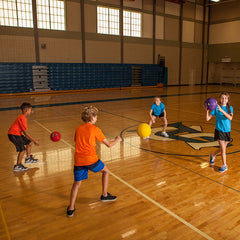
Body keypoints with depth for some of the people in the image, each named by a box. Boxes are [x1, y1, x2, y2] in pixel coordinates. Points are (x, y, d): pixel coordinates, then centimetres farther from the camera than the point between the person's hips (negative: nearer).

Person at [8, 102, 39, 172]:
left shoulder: (22, 117, 11)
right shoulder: (22, 119, -21)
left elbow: (25, 132, 17)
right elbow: (26, 132, -23)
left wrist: (32, 139, 17)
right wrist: (34, 140, -19)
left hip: (17, 134, 10)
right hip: (13, 135, -10)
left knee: (29, 143, 15)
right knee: (22, 149, -14)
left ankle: (28, 158, 29)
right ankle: (17, 166, -1)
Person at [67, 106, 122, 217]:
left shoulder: (78, 129, 11)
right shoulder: (95, 129, -2)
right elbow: (109, 144, 3)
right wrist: (117, 140, 22)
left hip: (78, 161, 4)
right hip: (91, 159, -4)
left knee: (77, 183, 17)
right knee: (106, 171, 22)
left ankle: (71, 209, 13)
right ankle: (104, 195, 31)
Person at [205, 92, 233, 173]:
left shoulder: (230, 108, 0)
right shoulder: (216, 108, -5)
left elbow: (230, 118, -19)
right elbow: (207, 118, -7)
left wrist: (222, 110, -29)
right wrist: (207, 110, -22)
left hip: (227, 131, 3)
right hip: (219, 130, -3)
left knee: (222, 149, 14)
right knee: (223, 149, -7)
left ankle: (213, 155, 42)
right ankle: (224, 165, 8)